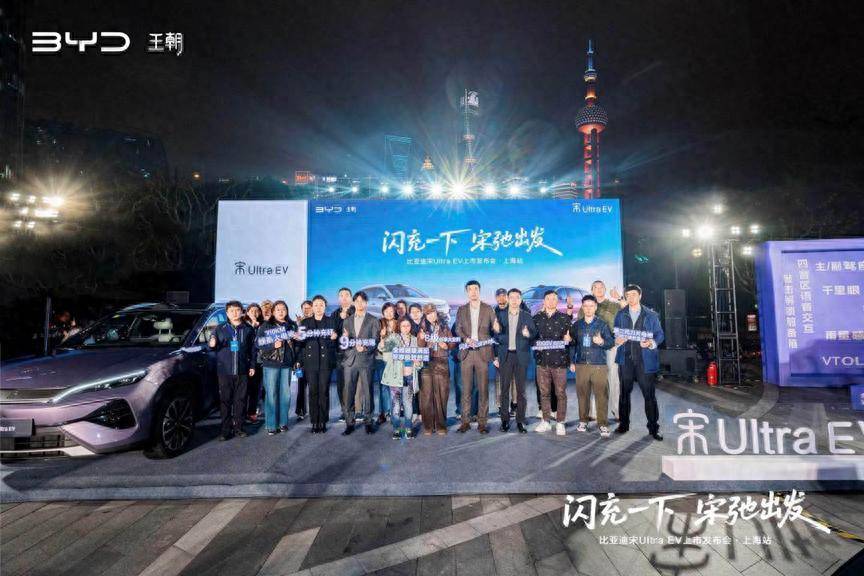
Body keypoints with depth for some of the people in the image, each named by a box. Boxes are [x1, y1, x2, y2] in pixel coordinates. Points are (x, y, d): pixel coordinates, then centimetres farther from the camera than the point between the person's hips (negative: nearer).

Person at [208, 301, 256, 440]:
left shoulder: (248, 329, 7)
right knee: (225, 401, 2)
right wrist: (212, 343, -13)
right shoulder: (220, 328, 6)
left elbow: (252, 350, 11)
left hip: (242, 371, 1)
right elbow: (212, 344, 10)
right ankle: (226, 430, 9)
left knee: (240, 400, 6)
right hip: (224, 371, -1)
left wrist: (252, 366, 9)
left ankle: (238, 427, 16)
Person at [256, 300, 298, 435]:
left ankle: (283, 422, 17)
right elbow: (259, 344, -3)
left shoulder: (292, 325, 11)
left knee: (286, 393, 6)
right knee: (271, 394, -2)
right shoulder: (265, 326, 2)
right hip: (271, 364, -3)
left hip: (287, 364, 3)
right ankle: (271, 425, 4)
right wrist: (273, 345, -16)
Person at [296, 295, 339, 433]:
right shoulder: (305, 322, 10)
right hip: (310, 361, 1)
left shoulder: (331, 321, 7)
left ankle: (323, 421, 8)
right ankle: (314, 422, 9)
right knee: (313, 392, 1)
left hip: (325, 361, -1)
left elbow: (335, 343, 3)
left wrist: (334, 338, -18)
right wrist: (298, 339, -13)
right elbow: (300, 343, 9)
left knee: (324, 391, -1)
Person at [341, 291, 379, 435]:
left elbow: (375, 341, 0)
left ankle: (368, 421, 12)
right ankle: (349, 423, 11)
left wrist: (365, 348, -17)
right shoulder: (347, 321, 15)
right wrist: (345, 338, -10)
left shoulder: (373, 321, 6)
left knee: (366, 392, 1)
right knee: (349, 393, 2)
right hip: (350, 360, 2)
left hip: (366, 360, -2)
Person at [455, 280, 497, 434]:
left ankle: (482, 422, 9)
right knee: (466, 389, 3)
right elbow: (458, 329, 5)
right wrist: (467, 339, -13)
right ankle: (465, 421, 11)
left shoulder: (488, 309, 7)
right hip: (467, 352, 1)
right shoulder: (461, 309, 10)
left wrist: (497, 327, -19)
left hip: (482, 352, -1)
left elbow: (495, 328, 5)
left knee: (483, 389, 1)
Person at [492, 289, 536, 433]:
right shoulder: (501, 315, 7)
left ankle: (520, 421, 10)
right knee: (505, 389, 3)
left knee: (521, 389, 2)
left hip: (521, 356, 0)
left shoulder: (527, 316, 6)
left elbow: (534, 334, 5)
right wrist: (496, 356, 3)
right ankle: (505, 420, 11)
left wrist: (528, 334, -19)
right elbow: (496, 336, 8)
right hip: (505, 356, 1)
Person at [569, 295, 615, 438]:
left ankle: (603, 424, 1)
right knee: (582, 394, 6)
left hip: (599, 365, -2)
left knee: (601, 395, -5)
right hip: (581, 365, 2)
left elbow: (611, 342, 0)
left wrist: (602, 342, -21)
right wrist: (572, 361, 11)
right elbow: (572, 344, 15)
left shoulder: (602, 324, 3)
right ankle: (583, 421, 19)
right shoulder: (577, 325, 10)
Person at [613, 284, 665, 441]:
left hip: (645, 359, -2)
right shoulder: (620, 314, 12)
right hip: (625, 359, 2)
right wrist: (617, 340, -10)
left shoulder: (651, 315, 7)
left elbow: (660, 334, 5)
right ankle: (623, 424, 20)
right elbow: (615, 333, 12)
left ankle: (654, 428, 8)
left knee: (649, 395, -2)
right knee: (624, 392, 9)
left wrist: (652, 343, -15)